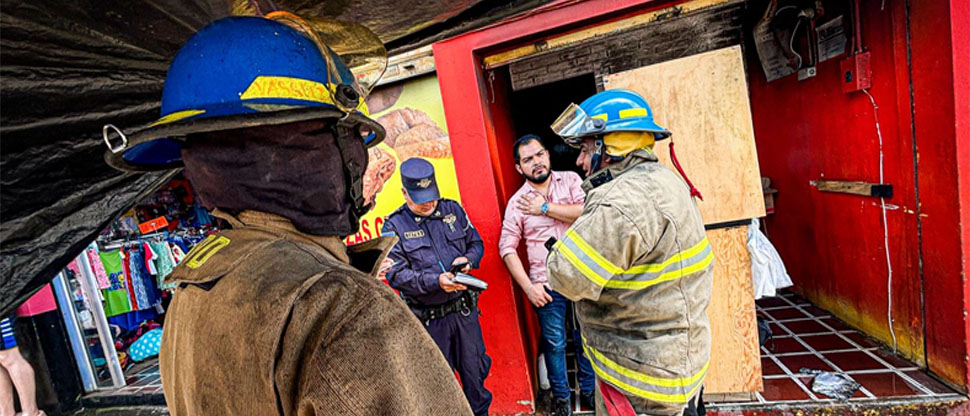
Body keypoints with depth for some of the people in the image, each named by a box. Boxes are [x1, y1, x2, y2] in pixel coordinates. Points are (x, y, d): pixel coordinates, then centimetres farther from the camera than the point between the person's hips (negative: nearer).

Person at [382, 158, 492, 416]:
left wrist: (468, 259, -10)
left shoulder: (453, 210, 3)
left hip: (464, 309, 3)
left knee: (475, 370, 17)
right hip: (428, 319, -3)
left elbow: (476, 242, 12)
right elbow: (395, 274, -14)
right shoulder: (394, 226, -8)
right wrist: (436, 281, -27)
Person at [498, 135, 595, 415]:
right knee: (555, 344, 13)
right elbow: (507, 247, -4)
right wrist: (528, 287, -10)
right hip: (547, 287, 0)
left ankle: (588, 391, 40)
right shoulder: (517, 202, -4)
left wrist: (546, 208, -17)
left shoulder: (571, 180, -2)